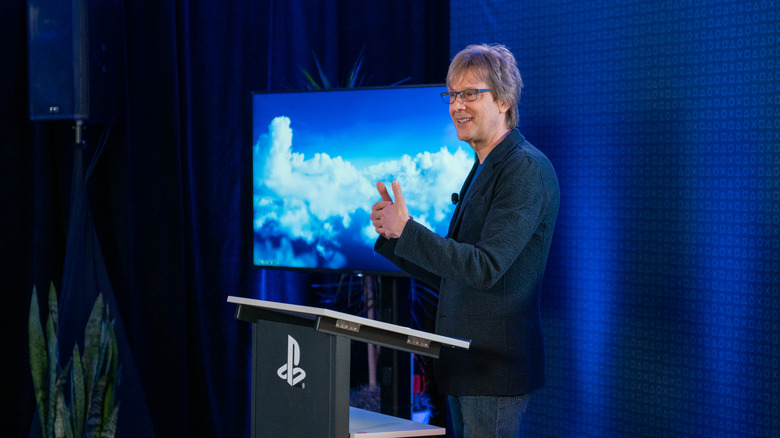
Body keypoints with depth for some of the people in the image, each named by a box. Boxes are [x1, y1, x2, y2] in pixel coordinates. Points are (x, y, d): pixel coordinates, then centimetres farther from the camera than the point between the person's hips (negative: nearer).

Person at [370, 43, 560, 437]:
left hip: (496, 368, -10)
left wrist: (407, 230, -21)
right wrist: (391, 235, 5)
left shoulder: (526, 169, -14)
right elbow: (447, 275, 18)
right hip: (465, 363, 10)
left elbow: (486, 268, -22)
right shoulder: (482, 170, 17)